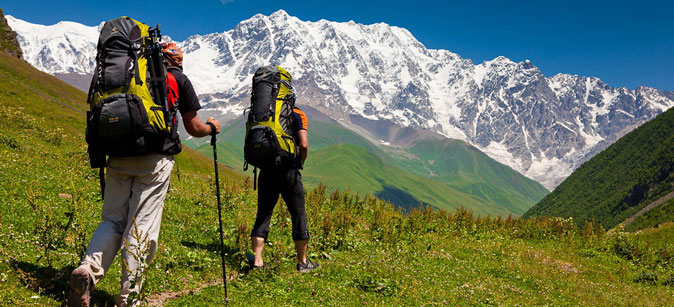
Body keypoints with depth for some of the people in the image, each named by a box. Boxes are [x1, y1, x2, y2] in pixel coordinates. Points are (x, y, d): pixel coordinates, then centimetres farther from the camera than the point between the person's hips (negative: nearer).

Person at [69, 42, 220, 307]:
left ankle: (88, 269, -12)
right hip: (154, 160, -3)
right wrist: (212, 127, 30)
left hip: (119, 155, 4)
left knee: (113, 220, 12)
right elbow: (193, 128, 10)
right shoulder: (179, 79, 9)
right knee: (142, 226, 0)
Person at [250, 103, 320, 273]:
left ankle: (257, 260, 6)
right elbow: (303, 144, -11)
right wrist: (300, 163, 5)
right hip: (288, 171, -3)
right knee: (298, 215, 8)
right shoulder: (297, 115, 0)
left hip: (266, 171, 3)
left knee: (263, 214, 10)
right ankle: (303, 262, 15)